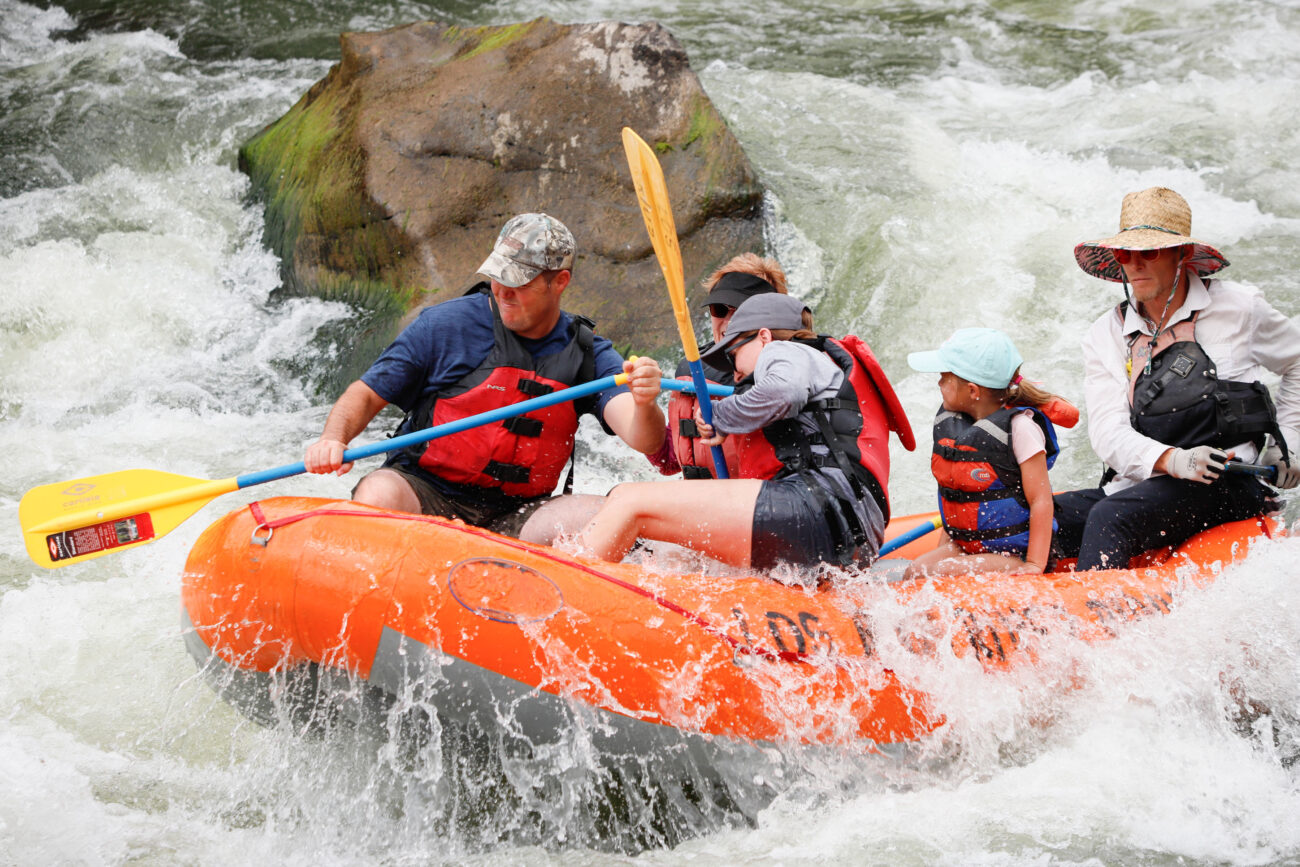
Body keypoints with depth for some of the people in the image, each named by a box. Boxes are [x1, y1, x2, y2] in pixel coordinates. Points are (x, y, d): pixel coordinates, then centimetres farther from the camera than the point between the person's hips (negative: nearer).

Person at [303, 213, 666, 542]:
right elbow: (366, 394, 2)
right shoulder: (445, 324, -3)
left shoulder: (588, 354, 3)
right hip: (422, 492, -2)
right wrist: (333, 439, -21)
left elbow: (646, 442, -10)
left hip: (512, 518, 2)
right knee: (378, 496, -35)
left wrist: (643, 404, -35)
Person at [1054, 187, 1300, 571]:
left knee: (1111, 517, -32)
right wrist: (1171, 460, -23)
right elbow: (1108, 431, -3)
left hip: (1228, 486, -5)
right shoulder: (1104, 337, 10)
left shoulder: (1238, 308, 5)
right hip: (1138, 484, 5)